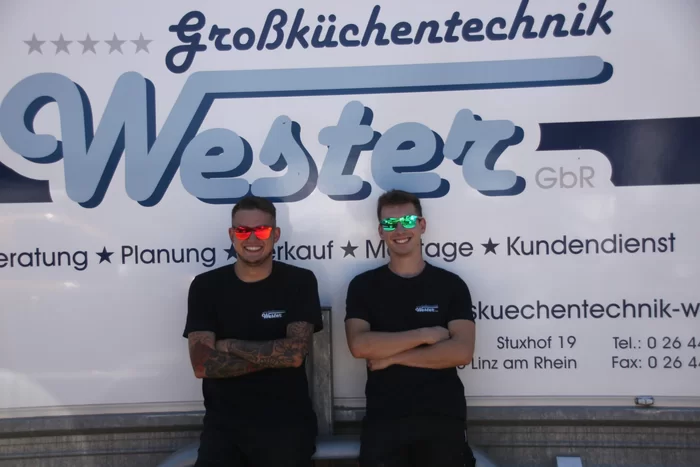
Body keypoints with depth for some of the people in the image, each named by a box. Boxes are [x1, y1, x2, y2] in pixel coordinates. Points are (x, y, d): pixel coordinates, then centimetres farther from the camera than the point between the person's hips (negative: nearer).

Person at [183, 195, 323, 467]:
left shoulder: (300, 281, -5)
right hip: (223, 424, 1)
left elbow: (295, 353, -16)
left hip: (287, 424, -1)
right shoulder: (205, 286, -1)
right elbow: (202, 365, -10)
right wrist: (273, 356, -15)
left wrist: (230, 346, -9)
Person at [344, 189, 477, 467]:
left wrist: (391, 356, -11)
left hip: (442, 418, 0)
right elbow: (359, 345, -11)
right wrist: (426, 334, -12)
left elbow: (462, 352, -9)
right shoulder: (363, 286, 3)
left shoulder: (451, 285, 1)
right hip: (383, 419, 0)